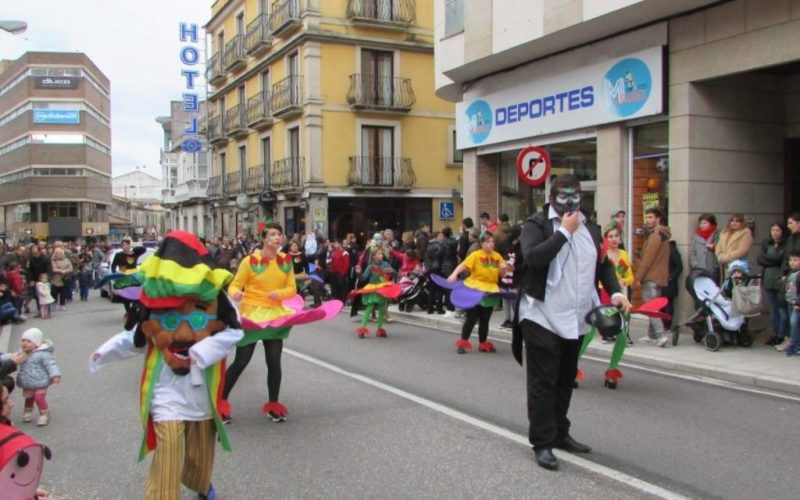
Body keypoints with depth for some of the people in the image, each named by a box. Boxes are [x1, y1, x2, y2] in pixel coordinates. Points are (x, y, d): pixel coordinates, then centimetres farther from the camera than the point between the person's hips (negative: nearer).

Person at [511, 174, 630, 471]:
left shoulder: (589, 228, 14)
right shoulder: (536, 224, -6)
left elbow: (603, 263, 20)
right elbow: (533, 257, -24)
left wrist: (615, 292, 3)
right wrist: (565, 231, -18)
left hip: (576, 319, 6)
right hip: (543, 318, -6)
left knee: (565, 380, 16)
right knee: (543, 381, -1)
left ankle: (559, 433, 30)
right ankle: (542, 443, 6)